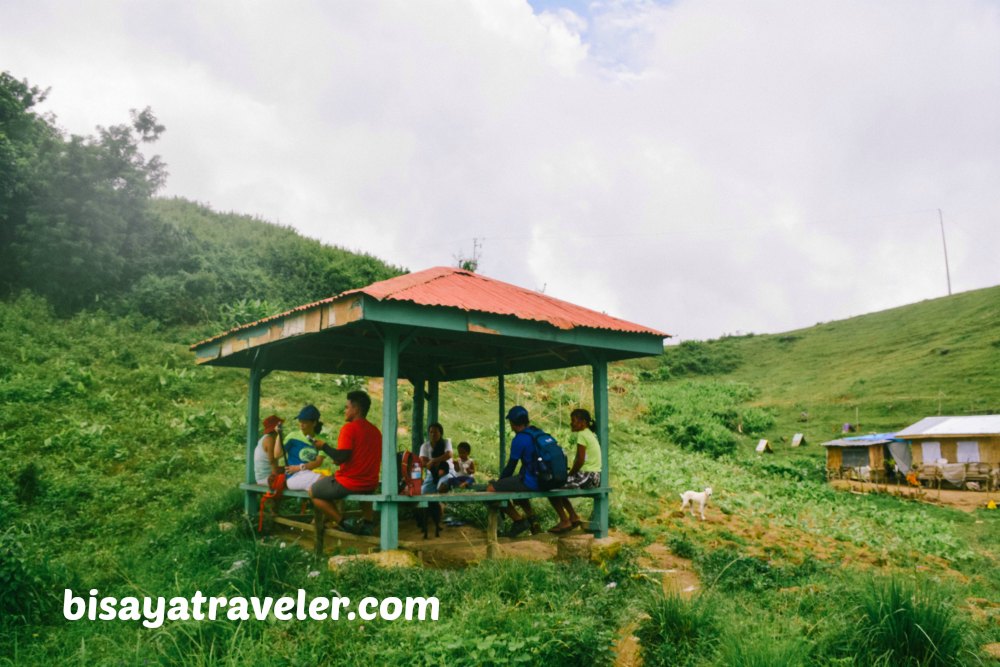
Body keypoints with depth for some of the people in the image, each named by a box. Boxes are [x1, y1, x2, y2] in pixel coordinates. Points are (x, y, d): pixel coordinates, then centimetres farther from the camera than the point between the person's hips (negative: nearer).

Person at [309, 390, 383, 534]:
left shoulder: (349, 428, -15)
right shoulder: (375, 430, 7)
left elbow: (341, 457, -22)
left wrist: (324, 446, -6)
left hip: (348, 484, -7)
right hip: (371, 485, 7)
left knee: (313, 492, 15)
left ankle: (343, 522, -1)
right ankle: (368, 521, 20)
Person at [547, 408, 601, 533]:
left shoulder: (582, 435, -12)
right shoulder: (590, 434, 17)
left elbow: (580, 461, -18)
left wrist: (569, 474, -6)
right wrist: (571, 472, 11)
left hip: (587, 476, -10)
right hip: (593, 476, 10)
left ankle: (564, 521, -3)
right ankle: (574, 517, 18)